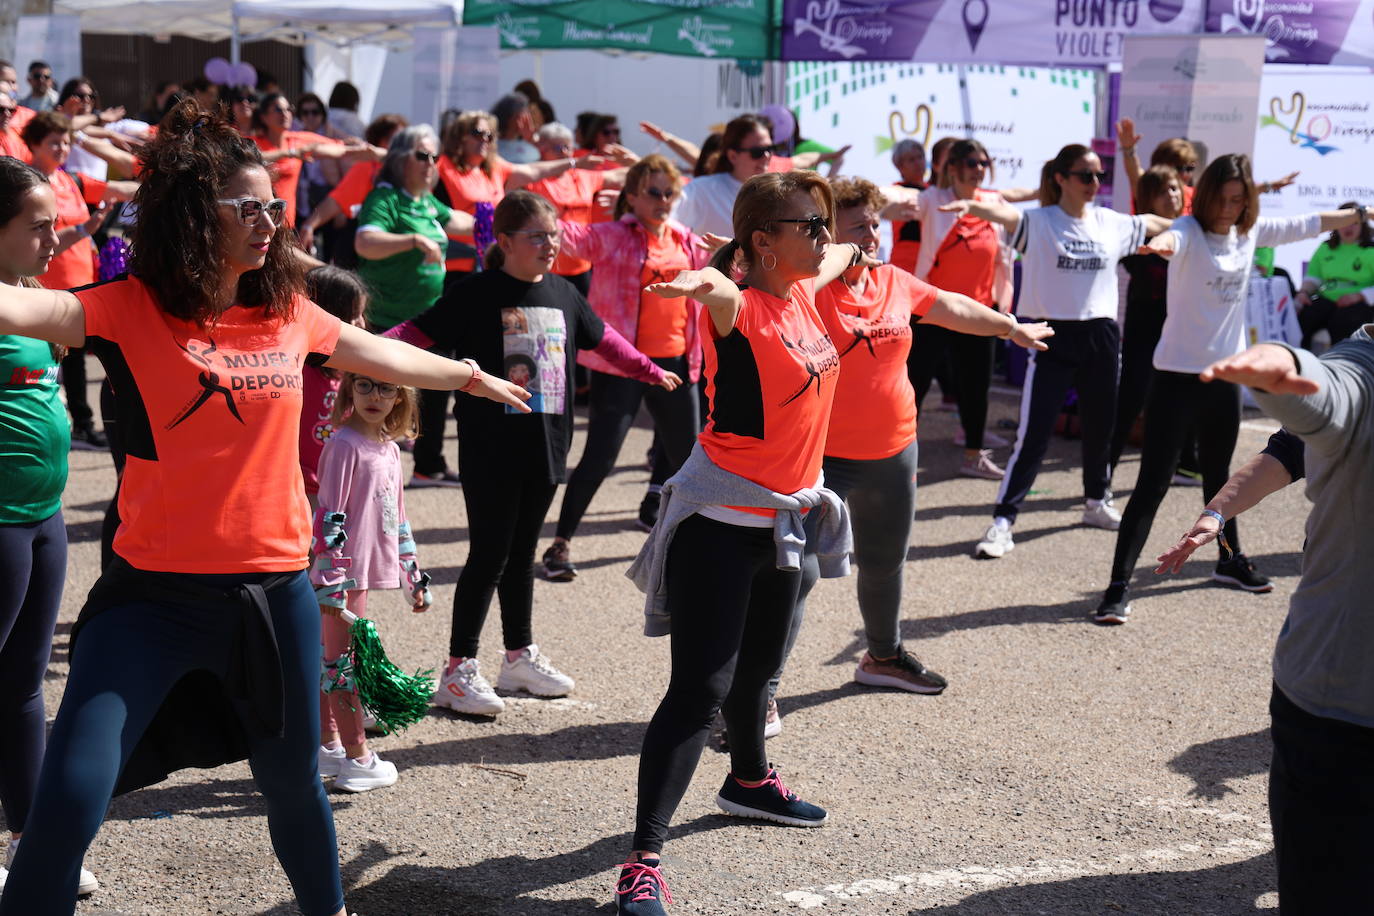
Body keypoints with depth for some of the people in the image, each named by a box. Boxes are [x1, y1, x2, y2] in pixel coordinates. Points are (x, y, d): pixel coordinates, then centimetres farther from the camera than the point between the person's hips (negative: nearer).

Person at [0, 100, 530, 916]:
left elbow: (386, 358, 24)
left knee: (293, 782, 20)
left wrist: (472, 377, 38)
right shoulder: (133, 310, -9)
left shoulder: (290, 314, 5)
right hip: (156, 594, -4)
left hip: (277, 591, 4)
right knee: (70, 801, -13)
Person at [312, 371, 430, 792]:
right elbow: (330, 516, -17)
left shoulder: (390, 450, 12)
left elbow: (397, 519, 19)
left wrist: (414, 576, 20)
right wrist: (333, 580, -22)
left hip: (365, 569, 8)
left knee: (330, 659, 16)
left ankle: (327, 746, 24)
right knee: (345, 662, -1)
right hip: (343, 571, -8)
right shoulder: (344, 444, -13)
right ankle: (357, 758, 5)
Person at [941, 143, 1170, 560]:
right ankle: (1002, 522, -5)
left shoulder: (1112, 224, 6)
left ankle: (1097, 502, 39)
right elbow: (1006, 212, -29)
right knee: (1033, 435, -8)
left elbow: (1156, 223, 20)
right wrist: (972, 205, -49)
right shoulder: (1039, 223, -9)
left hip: (1101, 336, 5)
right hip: (1054, 336, -5)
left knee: (1100, 425, 18)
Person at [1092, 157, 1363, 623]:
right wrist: (1162, 243, -63)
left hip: (1226, 375, 6)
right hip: (1178, 375, -6)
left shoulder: (1251, 232, 4)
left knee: (1218, 473, 23)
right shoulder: (1191, 231, -14)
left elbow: (1308, 224, 17)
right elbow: (1173, 238, -39)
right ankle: (1119, 586, -8)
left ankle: (1230, 560, 42)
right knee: (1153, 483, -9)